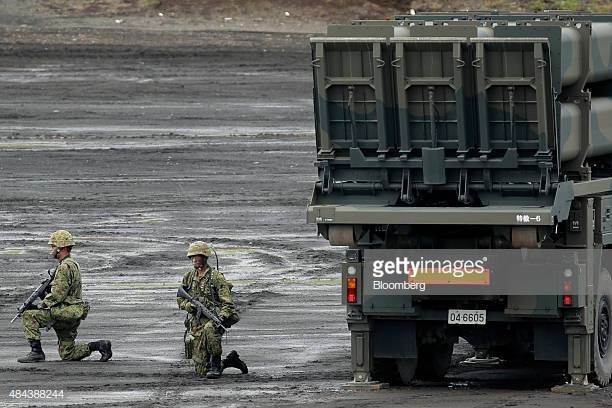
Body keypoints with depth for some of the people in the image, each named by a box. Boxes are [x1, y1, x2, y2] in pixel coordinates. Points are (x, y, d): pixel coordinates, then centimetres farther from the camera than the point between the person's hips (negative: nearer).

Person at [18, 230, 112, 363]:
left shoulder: (65, 267, -14)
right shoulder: (73, 265, 19)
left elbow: (57, 296, -20)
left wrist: (40, 306, -9)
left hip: (64, 314, -10)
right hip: (72, 317, 10)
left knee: (28, 316, -14)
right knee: (67, 354, 14)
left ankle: (36, 351, -16)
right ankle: (99, 346, 7)